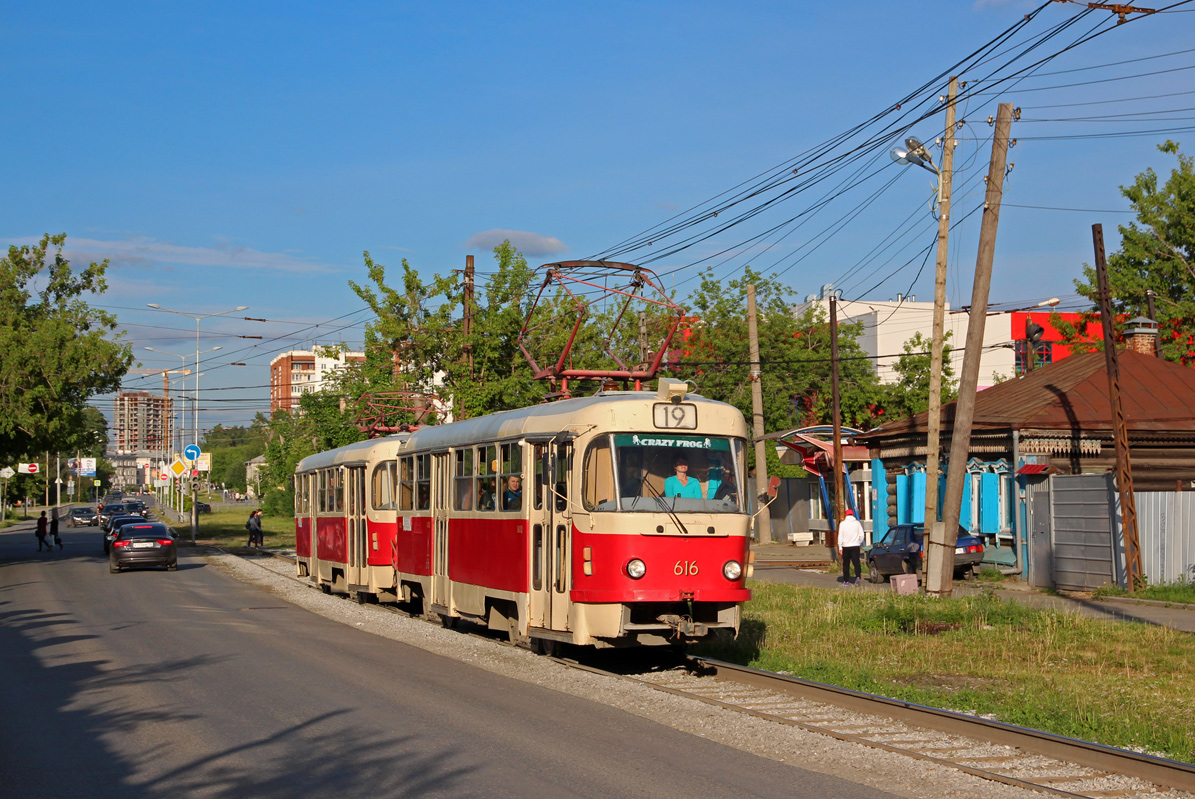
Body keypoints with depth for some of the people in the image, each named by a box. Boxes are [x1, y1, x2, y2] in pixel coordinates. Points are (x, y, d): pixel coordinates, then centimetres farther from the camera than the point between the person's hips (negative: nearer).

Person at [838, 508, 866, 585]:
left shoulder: (842, 523, -1)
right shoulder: (857, 523, 4)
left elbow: (840, 536, -5)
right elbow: (861, 535, 4)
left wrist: (840, 547, -3)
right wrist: (860, 544, 18)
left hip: (846, 546, -1)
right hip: (855, 546, 1)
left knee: (846, 564, 7)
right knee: (856, 562, -2)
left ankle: (846, 581, 10)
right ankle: (858, 576, -22)